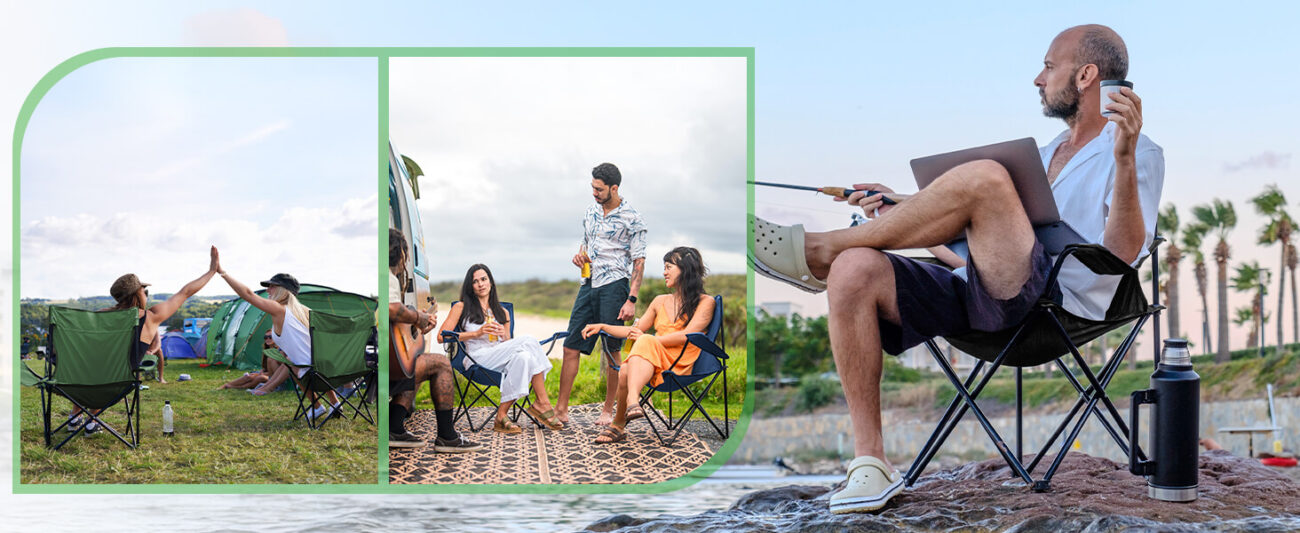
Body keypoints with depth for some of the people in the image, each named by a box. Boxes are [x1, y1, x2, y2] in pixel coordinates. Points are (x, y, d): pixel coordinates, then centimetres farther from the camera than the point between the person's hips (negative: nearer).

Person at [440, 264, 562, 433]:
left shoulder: (502, 313, 25)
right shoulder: (461, 307, 11)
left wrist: (505, 336, 0)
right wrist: (477, 333, -9)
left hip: (499, 359, 5)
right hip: (478, 358, -5)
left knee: (523, 357, -34)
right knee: (527, 340, -28)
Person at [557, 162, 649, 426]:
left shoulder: (632, 219, -6)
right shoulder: (590, 213, 14)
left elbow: (639, 262, -7)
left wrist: (631, 299, -13)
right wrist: (579, 255, 4)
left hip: (614, 286, -6)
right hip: (589, 284, 6)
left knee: (612, 351, -1)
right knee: (571, 346, 3)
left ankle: (608, 410, 11)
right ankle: (561, 408, 8)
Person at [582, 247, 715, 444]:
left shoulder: (704, 302, 6)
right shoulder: (660, 301, 26)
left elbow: (687, 336, -7)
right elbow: (636, 330, 30)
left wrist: (649, 340, -11)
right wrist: (602, 327, 21)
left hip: (680, 365, -5)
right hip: (651, 360, 5)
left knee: (645, 343, -36)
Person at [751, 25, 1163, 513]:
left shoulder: (1138, 154, 9)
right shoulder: (1045, 155, 32)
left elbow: (1122, 253, -11)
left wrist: (1124, 160, -22)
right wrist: (904, 215, 22)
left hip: (1051, 303, -7)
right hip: (975, 296, 7)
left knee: (984, 177, -31)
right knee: (856, 270, -20)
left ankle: (815, 252, -17)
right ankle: (870, 461, -17)